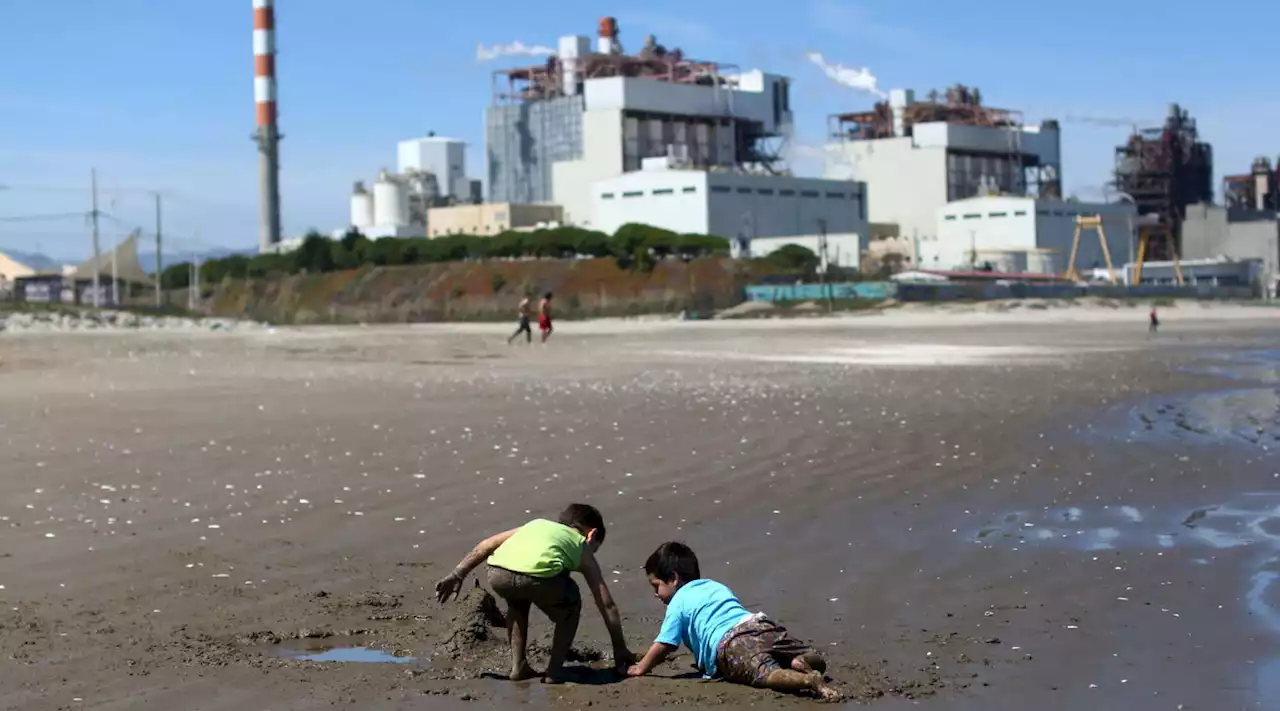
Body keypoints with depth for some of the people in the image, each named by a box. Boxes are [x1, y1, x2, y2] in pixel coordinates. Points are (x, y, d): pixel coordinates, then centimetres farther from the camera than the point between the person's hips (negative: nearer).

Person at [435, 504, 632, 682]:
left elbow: (488, 544, 29)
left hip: (498, 573, 4)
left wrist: (457, 575, 30)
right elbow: (607, 605, 30)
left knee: (517, 602, 39)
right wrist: (620, 649, 37)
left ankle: (518, 666, 32)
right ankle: (554, 671, 21)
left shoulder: (537, 524, 40)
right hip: (537, 576, -4)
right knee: (570, 607, 29)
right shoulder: (583, 549, 31)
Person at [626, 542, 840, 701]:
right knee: (817, 663, 8)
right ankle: (802, 661, -27)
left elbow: (663, 645, 13)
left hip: (729, 644, -6)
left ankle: (810, 680, -56)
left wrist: (641, 668, 29)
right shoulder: (716, 586, 38)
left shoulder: (678, 603, 17)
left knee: (765, 672, -29)